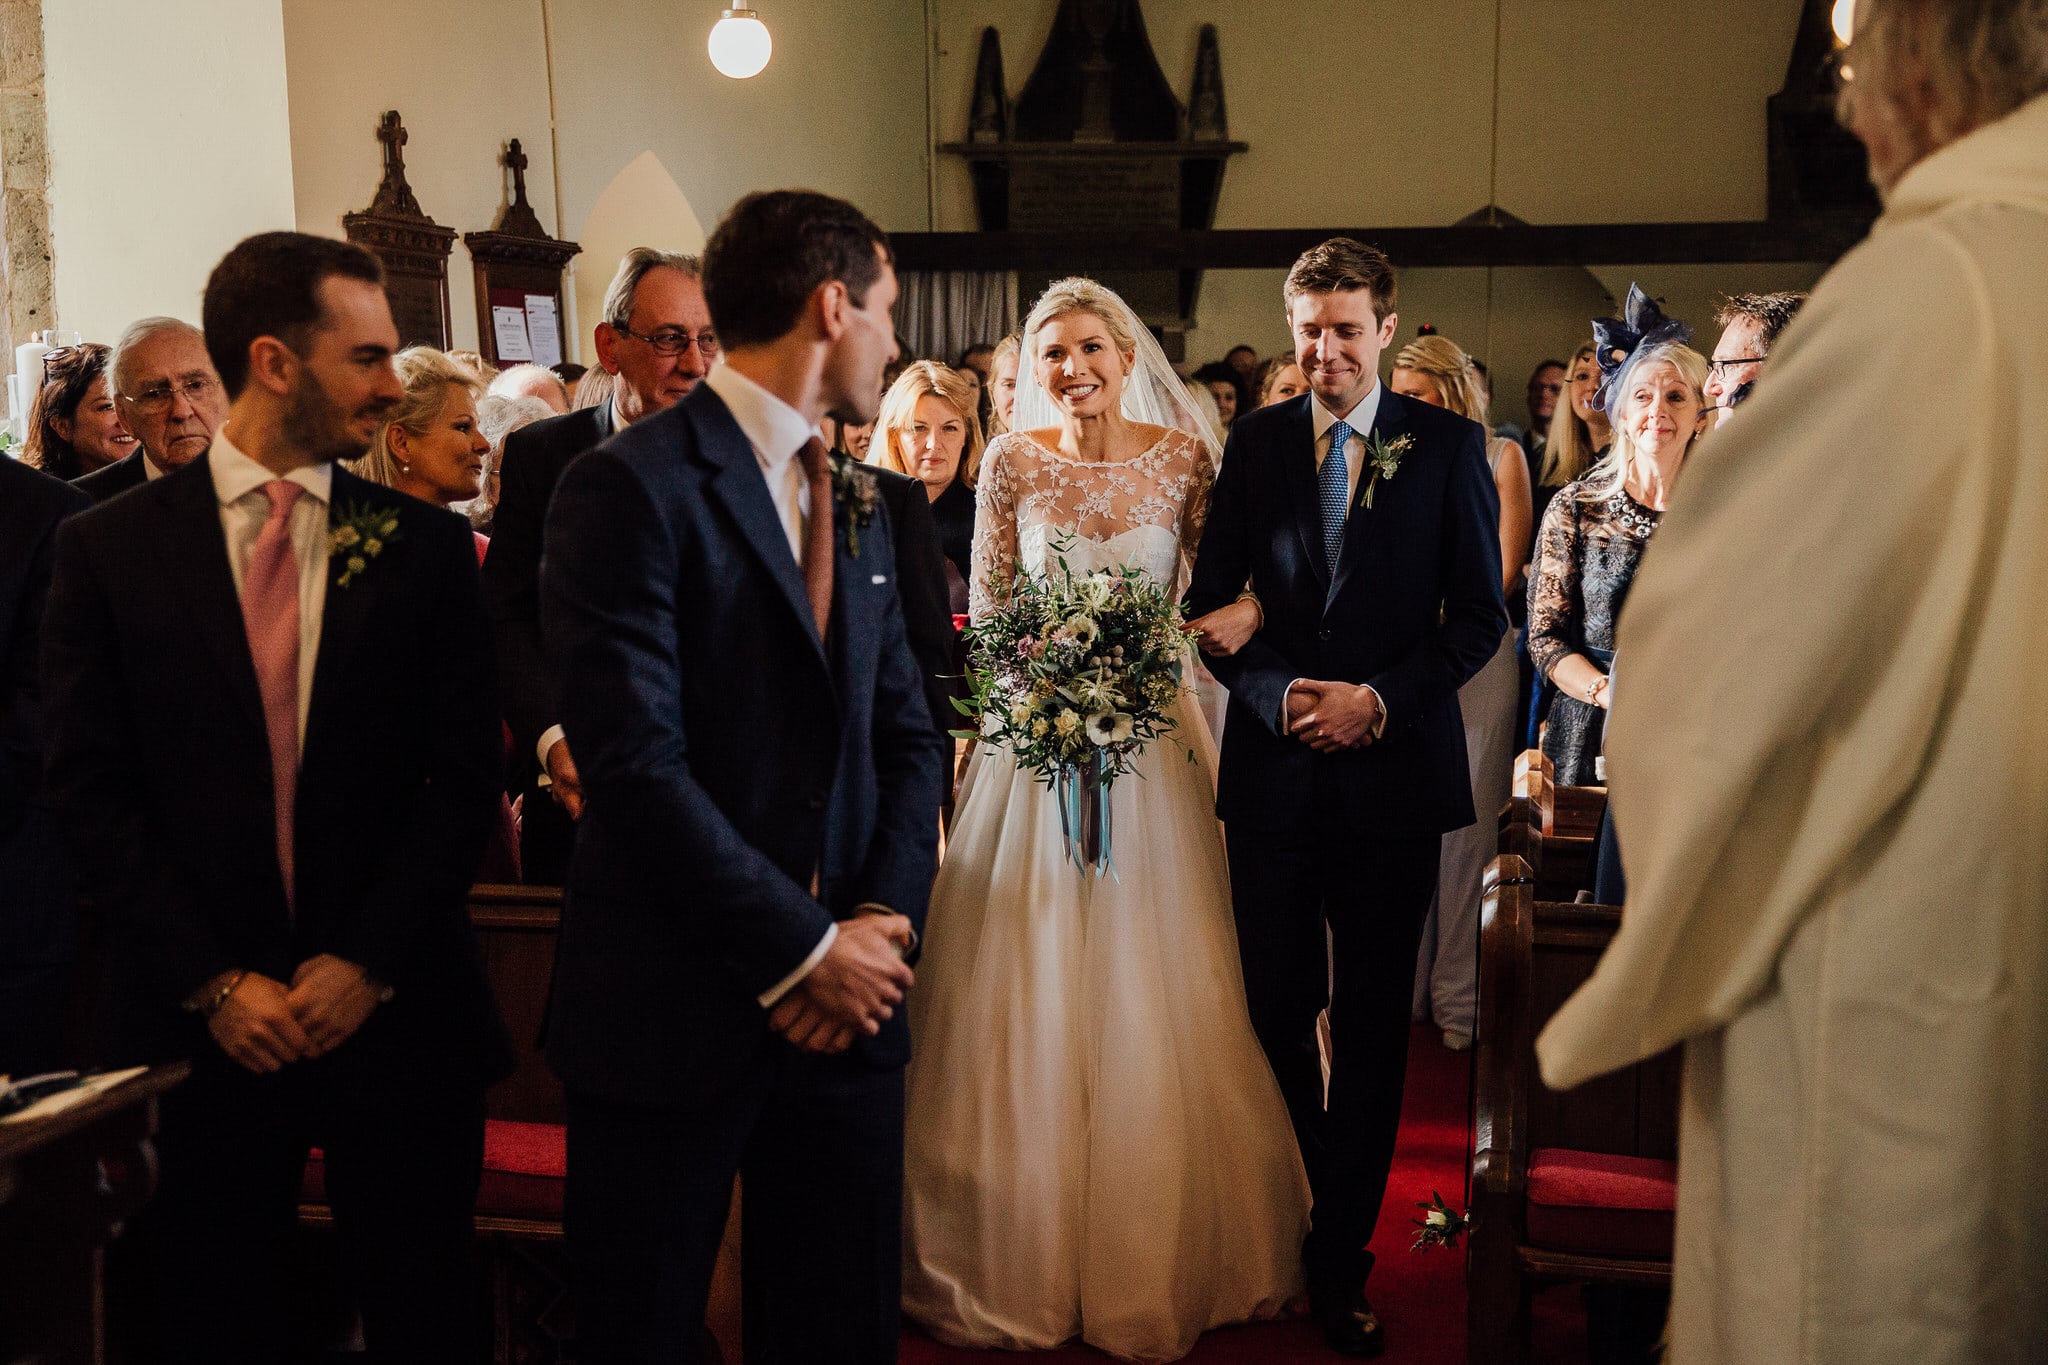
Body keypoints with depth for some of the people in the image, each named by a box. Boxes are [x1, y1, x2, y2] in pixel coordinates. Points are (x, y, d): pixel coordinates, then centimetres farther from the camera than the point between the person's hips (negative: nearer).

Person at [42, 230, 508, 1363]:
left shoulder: (428, 548, 2)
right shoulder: (108, 547, 1)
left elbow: (465, 777, -1)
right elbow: (90, 792, -2)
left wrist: (367, 963, -9)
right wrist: (215, 983, -8)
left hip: (396, 1010, 1)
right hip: (201, 1023, 0)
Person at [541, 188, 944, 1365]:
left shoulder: (860, 509, 13)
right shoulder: (631, 487, -11)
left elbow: (908, 736, 12)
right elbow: (637, 763, -19)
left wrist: (883, 918, -4)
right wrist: (803, 951, -14)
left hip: (846, 1005, 7)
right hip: (672, 1014, -6)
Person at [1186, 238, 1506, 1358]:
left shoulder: (1449, 445, 3)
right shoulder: (1255, 441, 7)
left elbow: (1479, 615, 1)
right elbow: (1210, 597, 6)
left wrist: (1379, 699, -12)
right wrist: (1276, 693, -10)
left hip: (1393, 768, -1)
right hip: (1274, 764, 1)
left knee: (1371, 1024, 6)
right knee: (1276, 1012, 5)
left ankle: (1340, 1264, 19)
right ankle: (1309, 1218, 26)